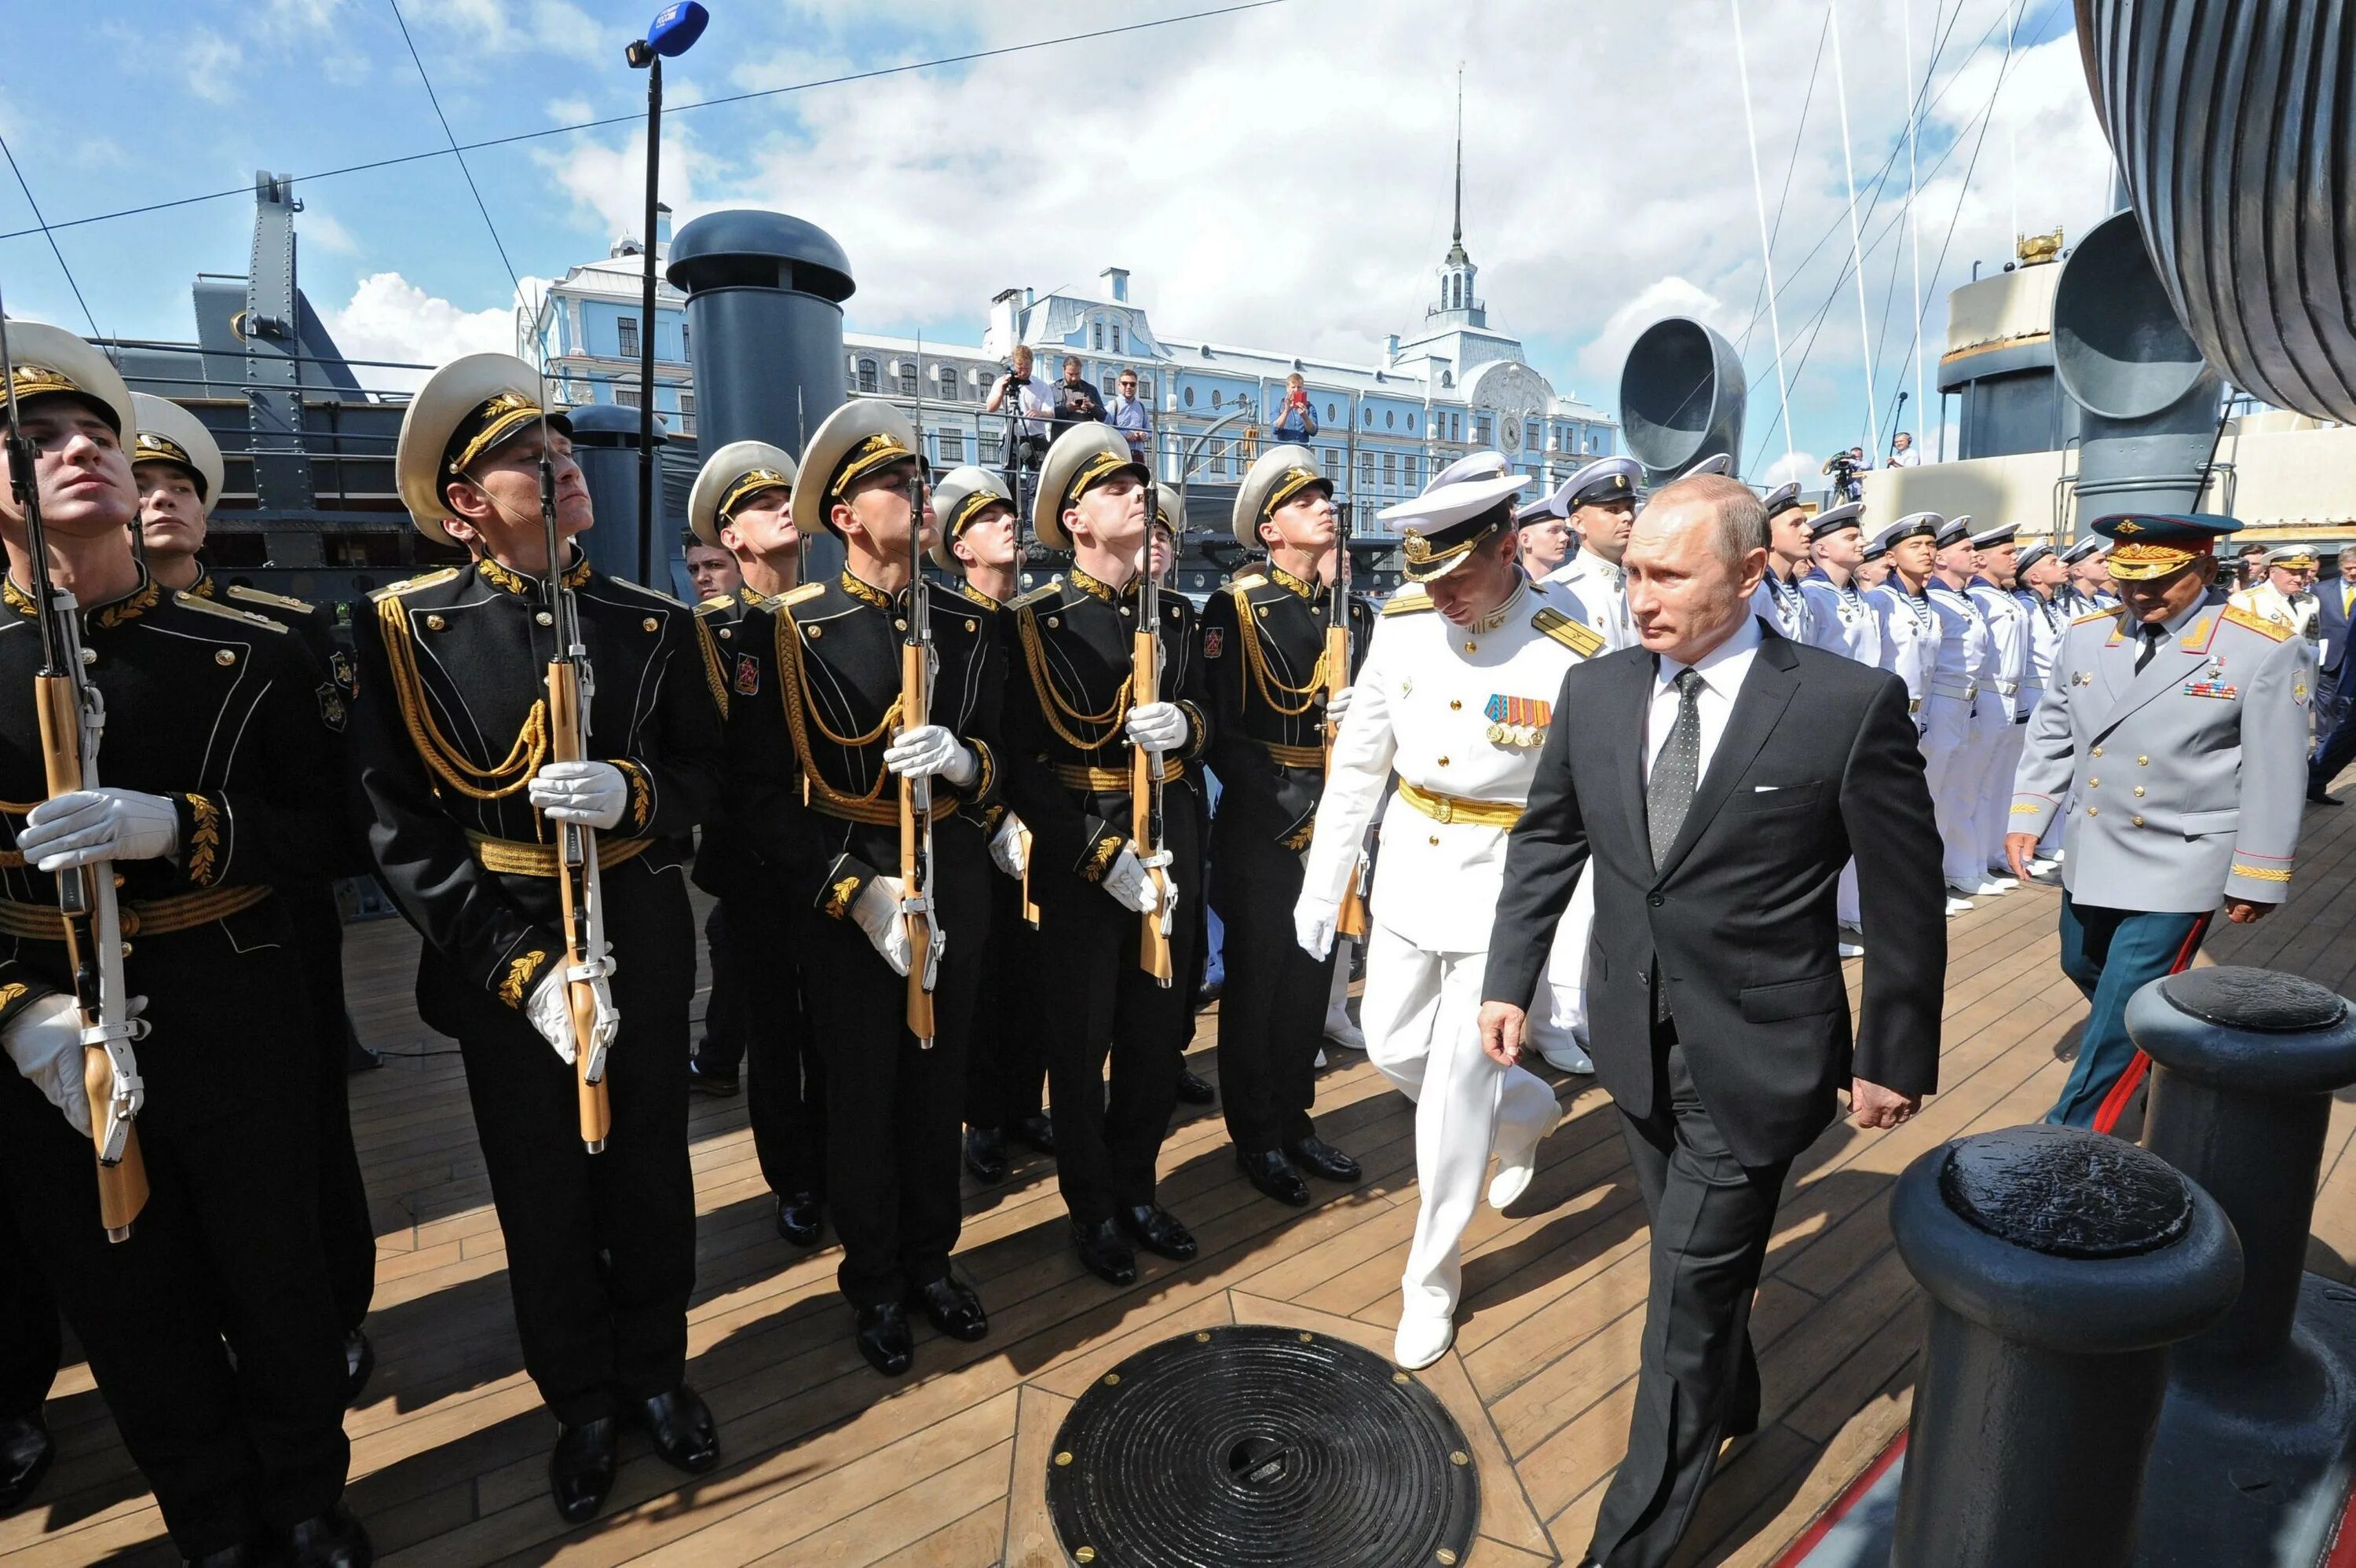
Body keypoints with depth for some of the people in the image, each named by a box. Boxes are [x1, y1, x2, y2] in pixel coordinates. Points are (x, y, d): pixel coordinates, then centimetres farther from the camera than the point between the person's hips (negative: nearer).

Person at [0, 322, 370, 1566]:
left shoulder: (249, 654, -3)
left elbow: (322, 830, -6)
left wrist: (175, 826, -23)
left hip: (238, 1024, -1)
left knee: (277, 1275, 14)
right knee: (127, 1304, 16)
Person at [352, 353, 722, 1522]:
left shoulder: (657, 623, 0)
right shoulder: (406, 629, -7)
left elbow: (704, 778, 0)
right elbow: (399, 829, -12)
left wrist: (628, 794, -23)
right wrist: (524, 969, -20)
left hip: (644, 941, 2)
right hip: (499, 957, -1)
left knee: (650, 1172, 16)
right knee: (543, 1194, 15)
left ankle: (656, 1372, 40)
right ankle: (581, 1404, 38)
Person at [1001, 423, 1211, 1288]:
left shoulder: (1175, 613, 9)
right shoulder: (1038, 619, -9)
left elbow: (1206, 717, 12)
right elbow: (1022, 764, -14)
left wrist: (1183, 724, -13)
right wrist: (1104, 856, -20)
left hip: (1169, 843, 5)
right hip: (1077, 852, -5)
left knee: (1160, 1032, 14)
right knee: (1082, 1040, 9)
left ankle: (1138, 1189, 35)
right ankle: (1092, 1209, 29)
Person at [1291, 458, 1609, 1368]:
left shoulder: (1573, 658, -19)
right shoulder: (1402, 621, -6)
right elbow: (1358, 760, 1)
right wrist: (1321, 883, 2)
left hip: (1505, 882, -5)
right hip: (1408, 871, 5)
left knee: (1455, 1089, 3)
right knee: (1391, 1048, 17)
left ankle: (1432, 1281, 27)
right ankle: (1526, 1109, 49)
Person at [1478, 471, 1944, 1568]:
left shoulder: (1851, 705, -15)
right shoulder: (1596, 689, -3)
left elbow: (1904, 896, -7)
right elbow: (1544, 841, 6)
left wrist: (1895, 1056, -1)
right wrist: (1508, 980, 3)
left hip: (1754, 1057, -4)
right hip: (1635, 1042, 5)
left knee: (1687, 1293, 5)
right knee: (1697, 1258, 25)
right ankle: (1732, 1395, 54)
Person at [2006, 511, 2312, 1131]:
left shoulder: (2264, 650, -12)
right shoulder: (2085, 636, 0)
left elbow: (2275, 779, -9)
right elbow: (2051, 736, 8)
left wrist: (2256, 880, -6)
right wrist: (2027, 817, 1)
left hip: (2180, 865, -5)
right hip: (2090, 855, 5)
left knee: (2122, 1009, -3)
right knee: (2085, 969, 21)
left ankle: (2069, 1142, 9)